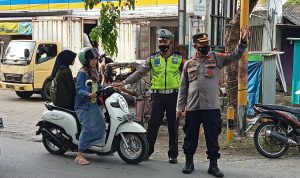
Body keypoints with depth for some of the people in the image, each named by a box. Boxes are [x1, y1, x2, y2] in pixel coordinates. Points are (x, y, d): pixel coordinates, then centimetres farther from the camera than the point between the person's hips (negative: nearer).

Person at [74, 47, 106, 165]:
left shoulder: (94, 71, 15)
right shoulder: (82, 73, -12)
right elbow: (79, 90, -19)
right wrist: (89, 94, -35)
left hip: (93, 104, 9)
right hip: (83, 105, -9)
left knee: (101, 125, 6)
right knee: (88, 128, -16)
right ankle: (79, 156, -14)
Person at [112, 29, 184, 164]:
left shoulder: (179, 58, 5)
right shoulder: (153, 58, 6)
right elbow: (139, 73, 2)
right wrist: (124, 82, -8)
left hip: (173, 95, 0)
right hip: (158, 95, 1)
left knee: (173, 126, 6)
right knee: (153, 124, 2)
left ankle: (173, 154, 16)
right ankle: (147, 151, 13)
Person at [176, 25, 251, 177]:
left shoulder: (216, 58, 5)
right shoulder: (188, 64, 9)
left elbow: (234, 56, -4)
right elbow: (183, 88, 12)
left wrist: (243, 42, -20)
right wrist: (180, 107, 8)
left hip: (211, 107, -1)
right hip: (192, 108, 1)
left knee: (212, 138, 5)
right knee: (190, 137, 10)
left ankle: (213, 165, 15)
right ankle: (189, 162, 25)